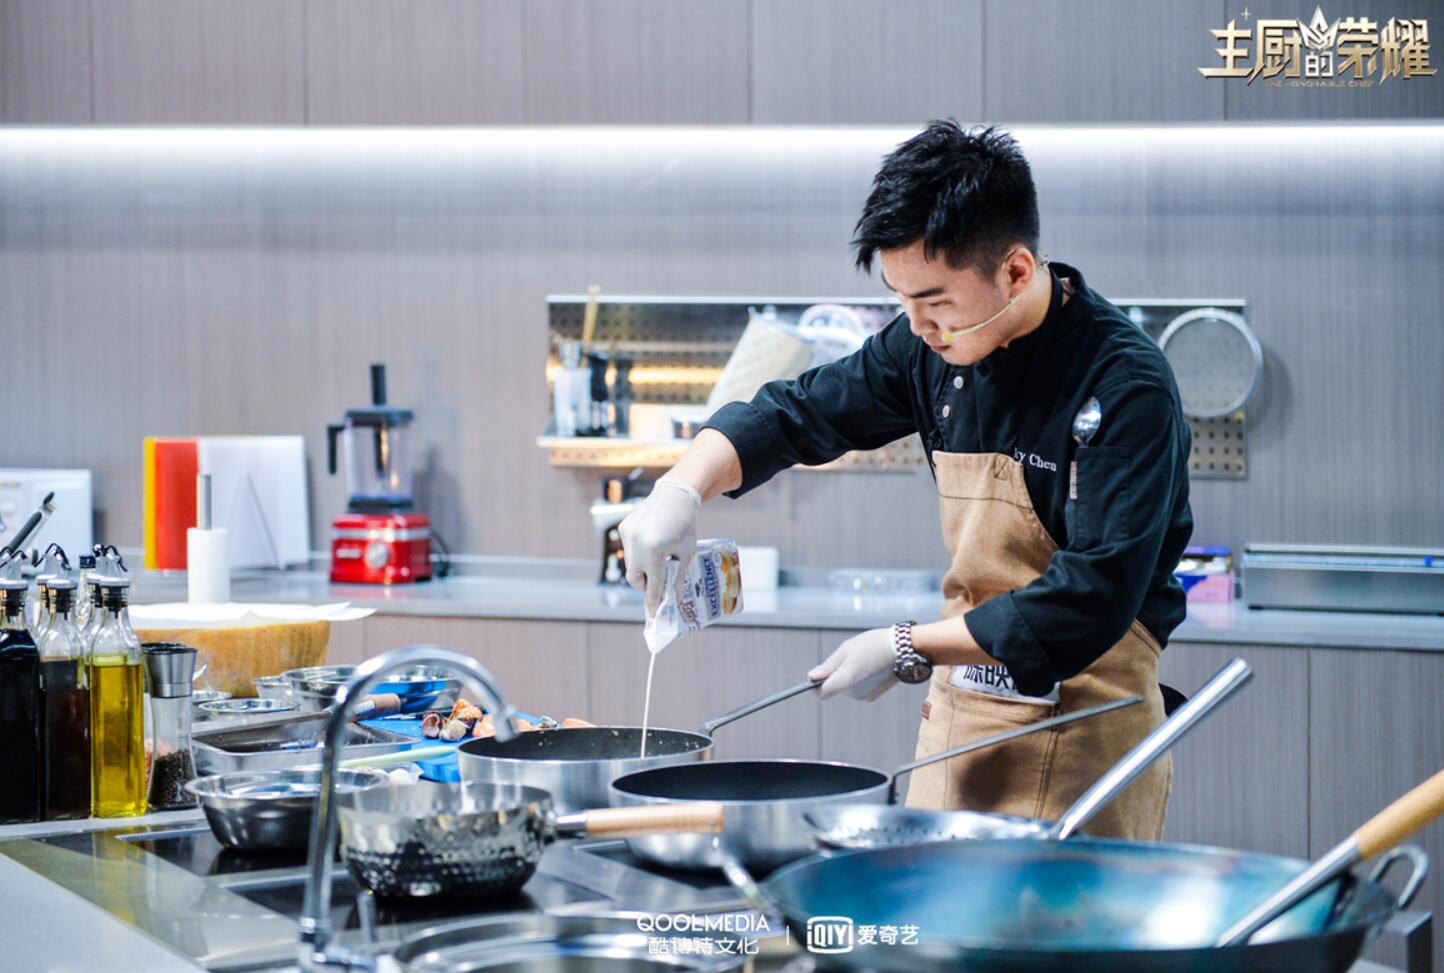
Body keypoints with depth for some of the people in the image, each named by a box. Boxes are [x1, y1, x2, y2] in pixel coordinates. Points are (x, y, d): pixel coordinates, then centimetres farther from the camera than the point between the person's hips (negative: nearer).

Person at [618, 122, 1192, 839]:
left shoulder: (1125, 389, -19)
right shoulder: (933, 348, 2)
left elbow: (1094, 598, -23)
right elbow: (797, 412, 12)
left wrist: (910, 650, -20)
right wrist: (682, 488, -7)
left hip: (1084, 734, -6)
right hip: (960, 709, 7)